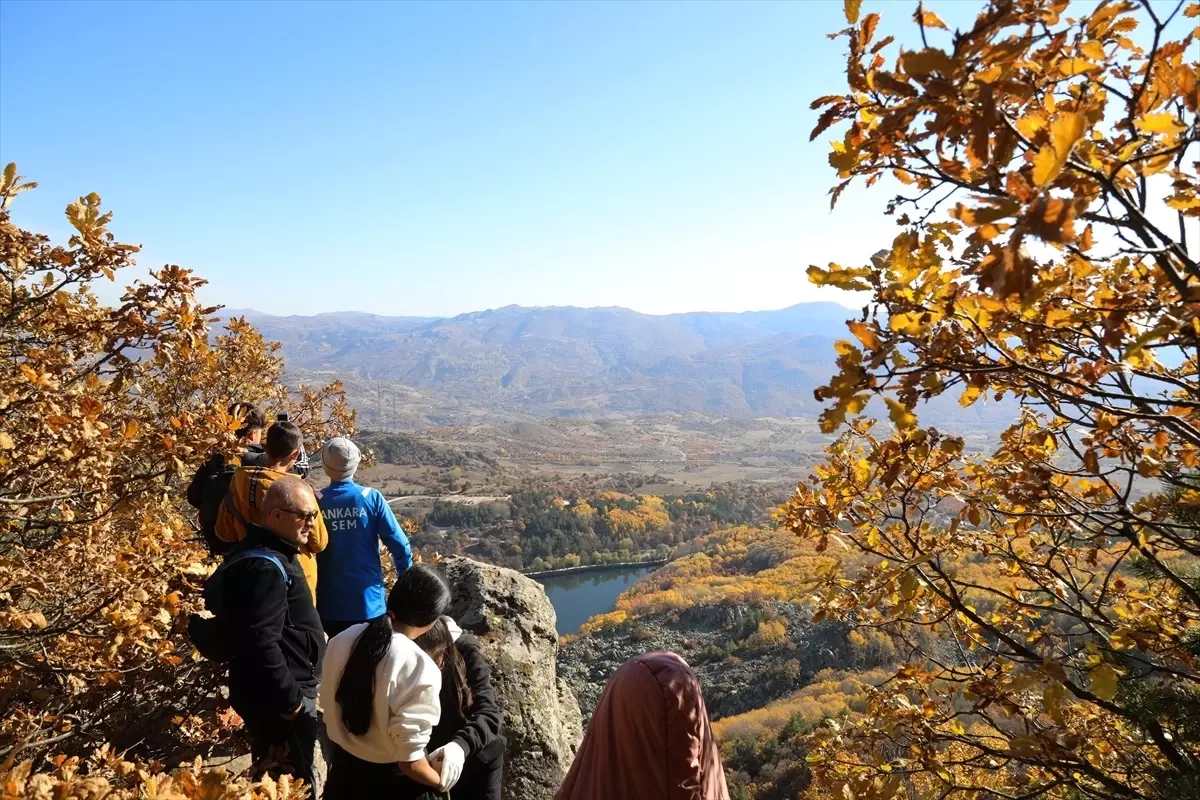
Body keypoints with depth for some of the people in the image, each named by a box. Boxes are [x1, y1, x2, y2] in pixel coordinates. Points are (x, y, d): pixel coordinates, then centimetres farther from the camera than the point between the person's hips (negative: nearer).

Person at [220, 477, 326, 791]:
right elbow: (260, 644, -30)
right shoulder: (264, 568, -25)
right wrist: (291, 700, -23)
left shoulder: (270, 555, 9)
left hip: (277, 695, 10)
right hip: (276, 700, -10)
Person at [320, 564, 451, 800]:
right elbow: (410, 762, -24)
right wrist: (442, 781, -6)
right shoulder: (420, 669, -29)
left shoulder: (342, 640, -11)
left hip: (342, 770, 5)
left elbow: (328, 707, 4)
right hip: (391, 781, -5)